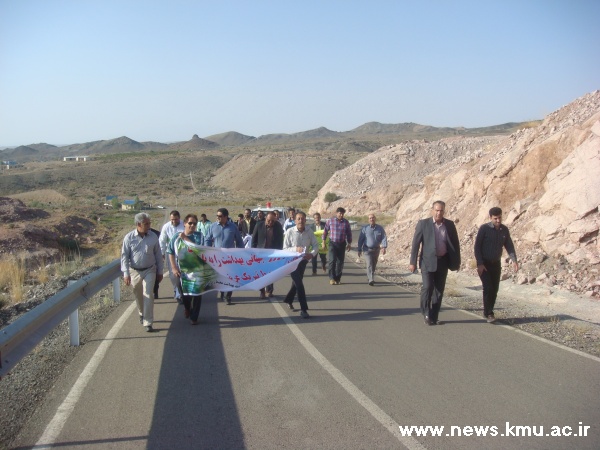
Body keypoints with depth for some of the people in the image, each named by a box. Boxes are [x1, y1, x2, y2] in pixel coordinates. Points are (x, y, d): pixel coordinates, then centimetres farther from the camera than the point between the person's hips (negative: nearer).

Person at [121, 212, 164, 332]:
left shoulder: (153, 237, -6)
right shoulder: (129, 237, -10)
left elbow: (158, 255, 3)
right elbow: (124, 256, -6)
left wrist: (160, 271, 6)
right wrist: (126, 273, -11)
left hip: (149, 270, 0)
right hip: (135, 271, 1)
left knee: (148, 295, -10)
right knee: (138, 296, 16)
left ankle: (148, 323, -6)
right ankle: (142, 314, 43)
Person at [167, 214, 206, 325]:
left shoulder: (199, 235, -3)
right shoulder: (177, 237, 1)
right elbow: (170, 253, 5)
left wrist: (186, 238, -15)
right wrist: (174, 268, -3)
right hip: (182, 270, 2)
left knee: (197, 293, -2)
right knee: (184, 293, 13)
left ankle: (194, 317, 13)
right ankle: (187, 309, 43)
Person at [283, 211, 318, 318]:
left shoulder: (309, 232, -8)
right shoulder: (290, 232, -15)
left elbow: (315, 245, -4)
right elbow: (285, 249, -13)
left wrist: (312, 254, -25)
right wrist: (296, 249, -30)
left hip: (303, 260, 4)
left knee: (296, 282, 20)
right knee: (299, 283, -12)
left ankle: (288, 300, 46)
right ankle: (303, 309, -6)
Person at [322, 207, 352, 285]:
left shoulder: (346, 222, 2)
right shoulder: (330, 221, -2)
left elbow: (349, 234, 10)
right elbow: (325, 231, 6)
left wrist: (349, 244, 8)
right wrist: (324, 242, 4)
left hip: (342, 244, 2)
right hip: (332, 243, -2)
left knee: (340, 262, 5)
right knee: (332, 260, -13)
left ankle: (338, 279, 15)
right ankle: (332, 278, -6)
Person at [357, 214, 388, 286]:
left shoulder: (380, 228, 0)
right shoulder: (365, 228, -4)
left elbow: (384, 238, -5)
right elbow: (360, 239, -1)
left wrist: (384, 247, -20)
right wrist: (359, 250, -2)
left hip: (376, 249, 3)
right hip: (367, 249, -3)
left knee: (374, 265, 14)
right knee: (369, 264, -16)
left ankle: (369, 277, 34)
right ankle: (371, 280, -23)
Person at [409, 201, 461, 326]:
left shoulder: (449, 225, 5)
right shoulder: (423, 224, -4)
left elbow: (455, 244, 11)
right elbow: (416, 243, -4)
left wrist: (457, 262, 8)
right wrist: (412, 262, -8)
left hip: (443, 261, 3)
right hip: (428, 261, -3)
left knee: (439, 290, 7)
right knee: (427, 287, -12)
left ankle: (434, 317, 17)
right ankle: (426, 314, 6)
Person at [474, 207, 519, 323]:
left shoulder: (504, 230, 2)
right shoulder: (484, 228, -11)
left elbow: (509, 246, 7)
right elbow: (477, 246, -10)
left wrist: (514, 260, -8)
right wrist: (480, 264, -16)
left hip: (496, 264, 5)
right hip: (484, 264, -4)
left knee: (494, 290, 6)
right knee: (488, 288, -14)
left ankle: (488, 312, 18)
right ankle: (488, 313, -7)